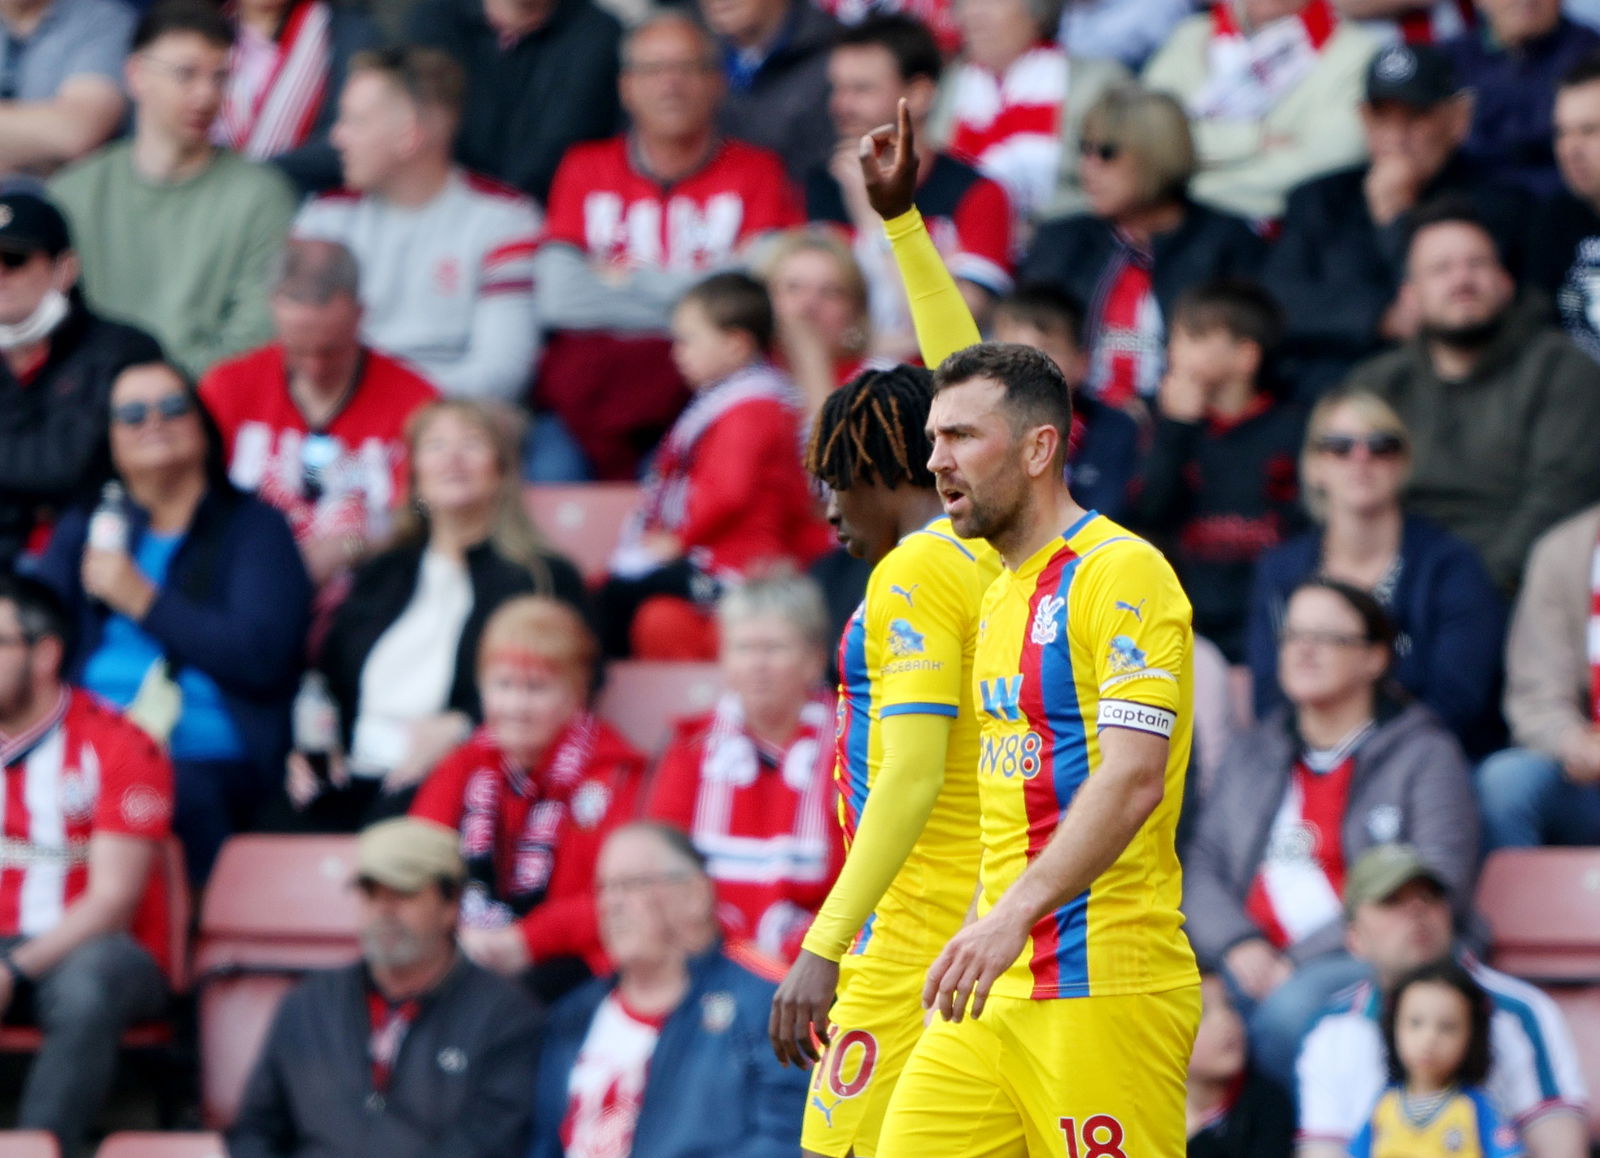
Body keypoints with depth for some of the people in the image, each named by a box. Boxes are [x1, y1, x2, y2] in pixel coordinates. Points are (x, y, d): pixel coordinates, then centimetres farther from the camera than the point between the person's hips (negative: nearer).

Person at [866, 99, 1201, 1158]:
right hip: (994, 992, 9)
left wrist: (1016, 912, -29)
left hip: (1101, 993, -9)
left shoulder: (1119, 573, -9)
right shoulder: (1010, 575, 15)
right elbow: (969, 375, 27)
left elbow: (1133, 777, -20)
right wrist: (901, 218, 29)